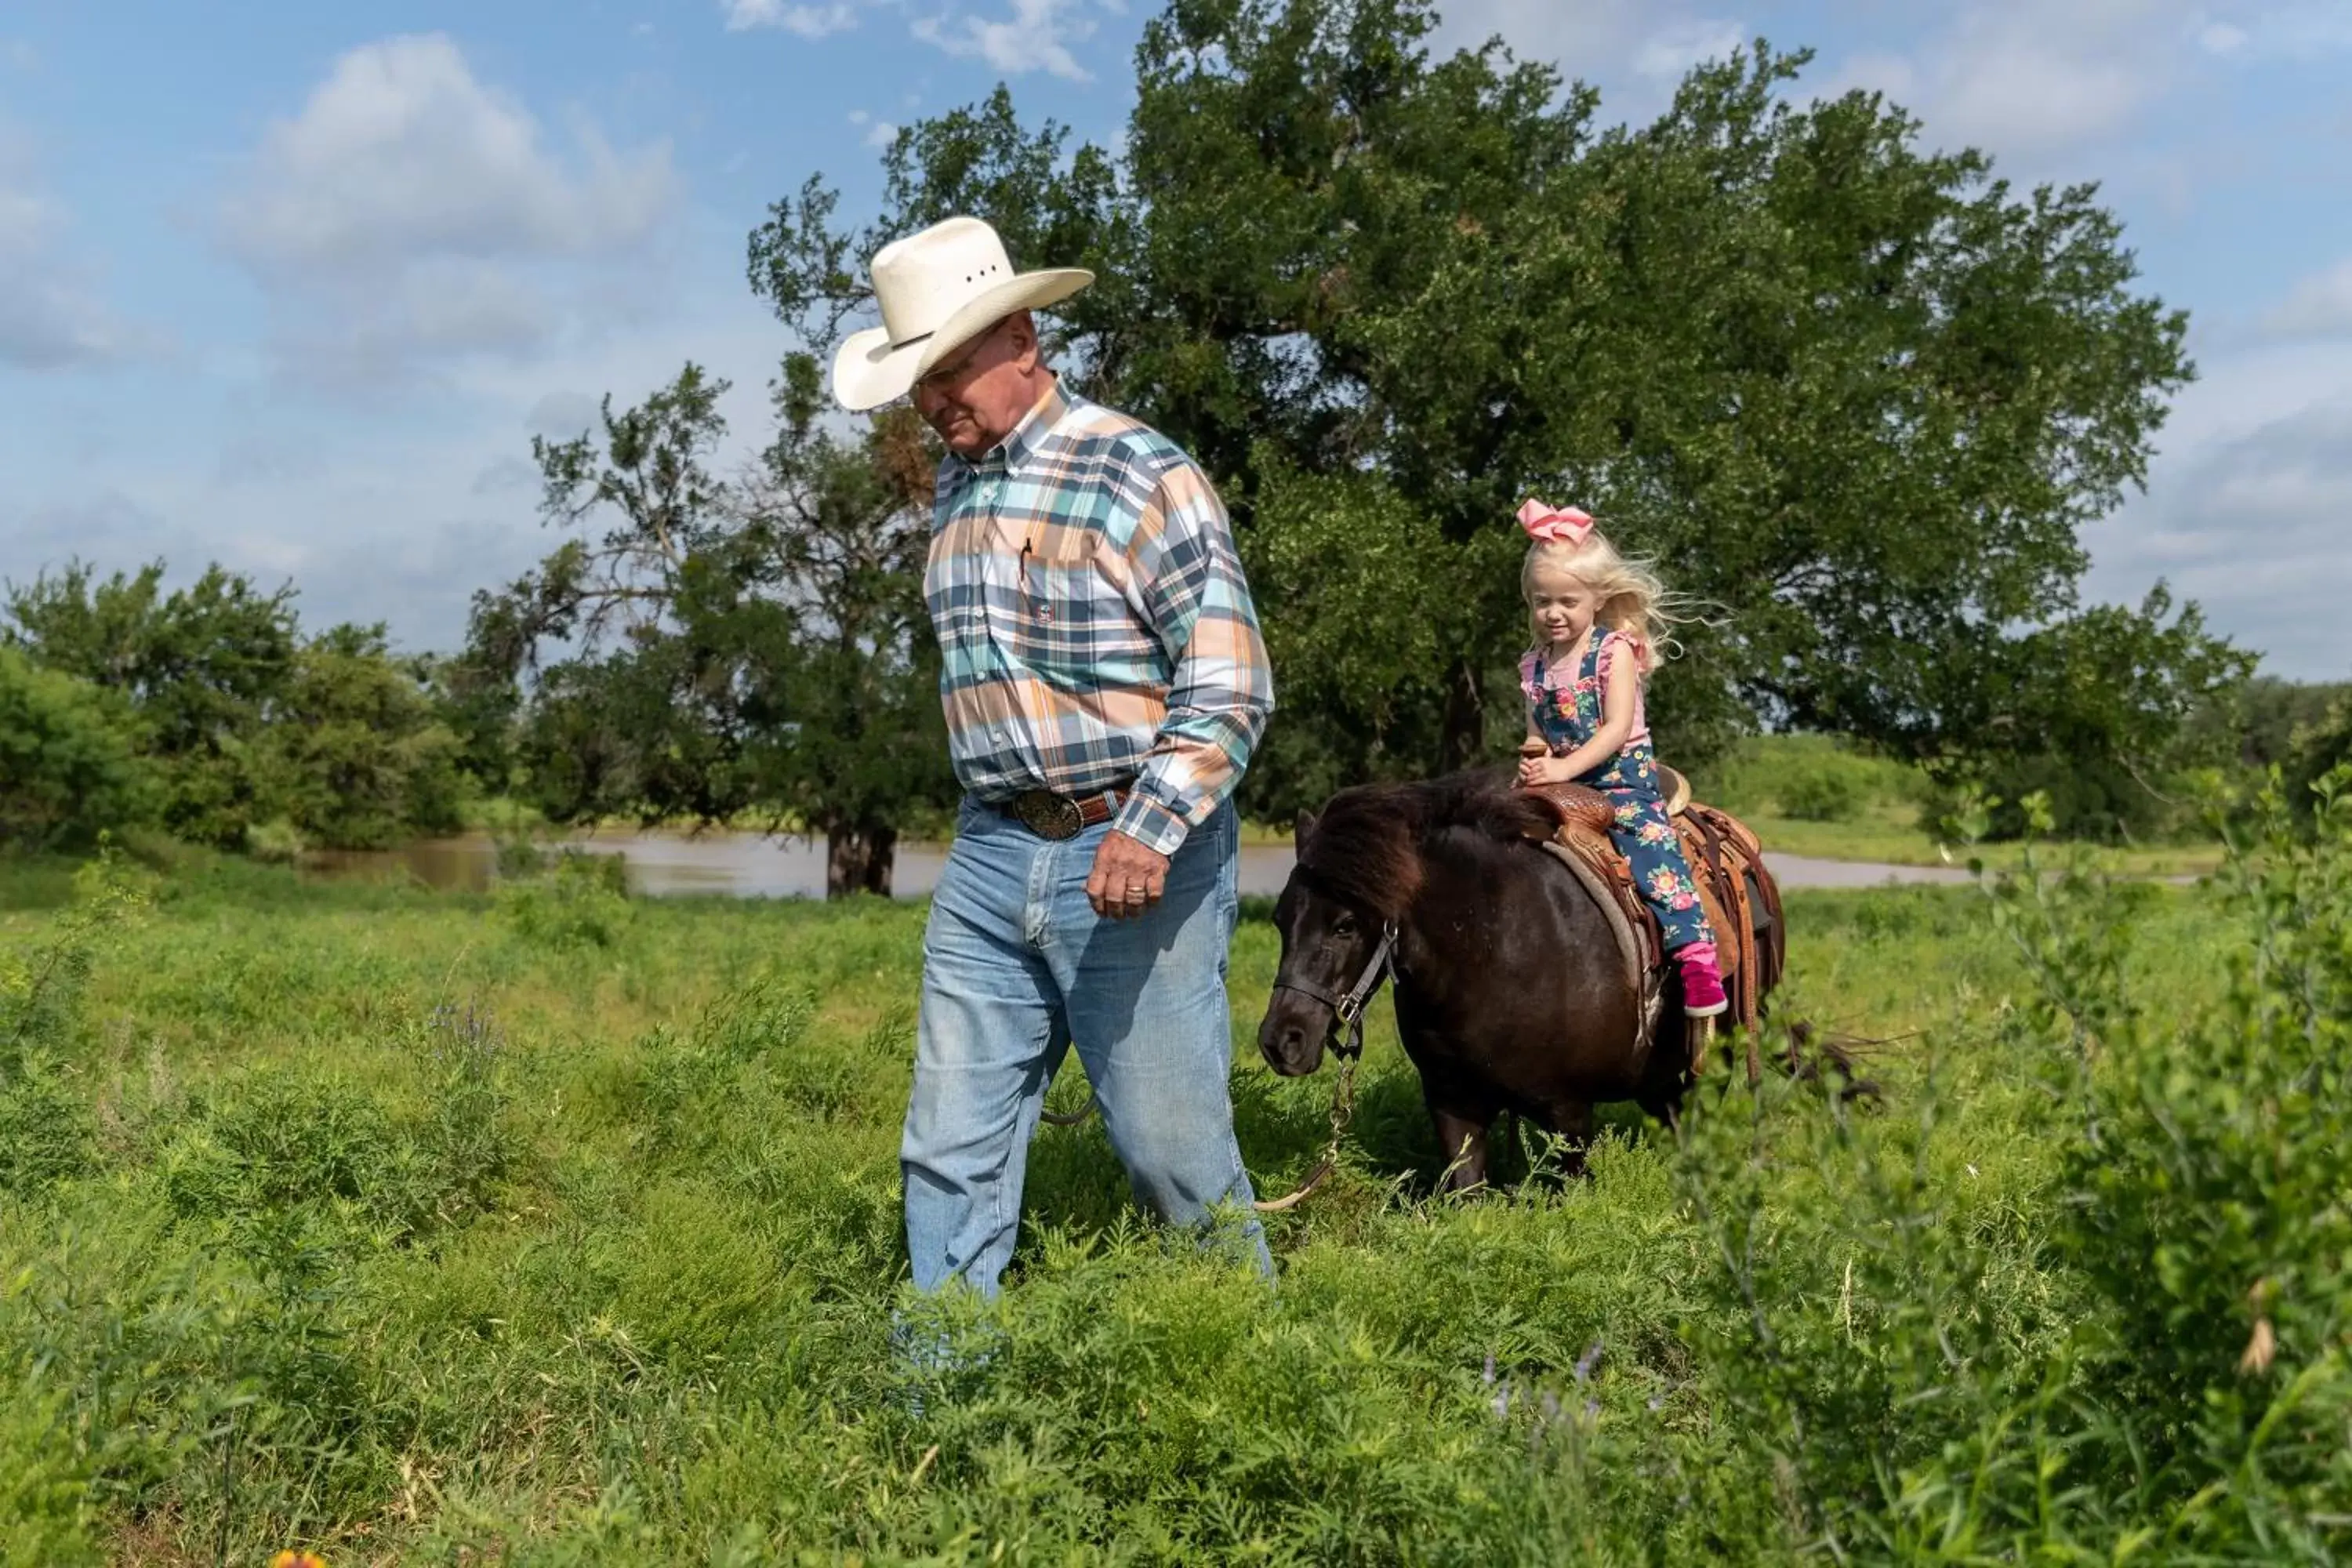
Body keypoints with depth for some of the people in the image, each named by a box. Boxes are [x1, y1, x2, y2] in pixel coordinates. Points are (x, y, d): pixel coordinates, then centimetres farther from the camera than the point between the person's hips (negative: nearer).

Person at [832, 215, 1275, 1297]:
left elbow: (1230, 688, -15)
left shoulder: (1141, 473, -9)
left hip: (1132, 860, -6)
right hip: (988, 858, 6)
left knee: (1172, 1147, 4)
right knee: (950, 1152, 7)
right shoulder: (955, 488, 13)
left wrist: (1149, 831, -27)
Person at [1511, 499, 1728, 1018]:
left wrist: (1564, 767, -25)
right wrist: (1535, 754, -10)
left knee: (1649, 841, -23)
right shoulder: (1535, 666, 9)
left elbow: (1618, 728, -15)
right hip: (1560, 783, 6)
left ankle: (1696, 953, -27)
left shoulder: (1615, 650, -7)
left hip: (1622, 774, -6)